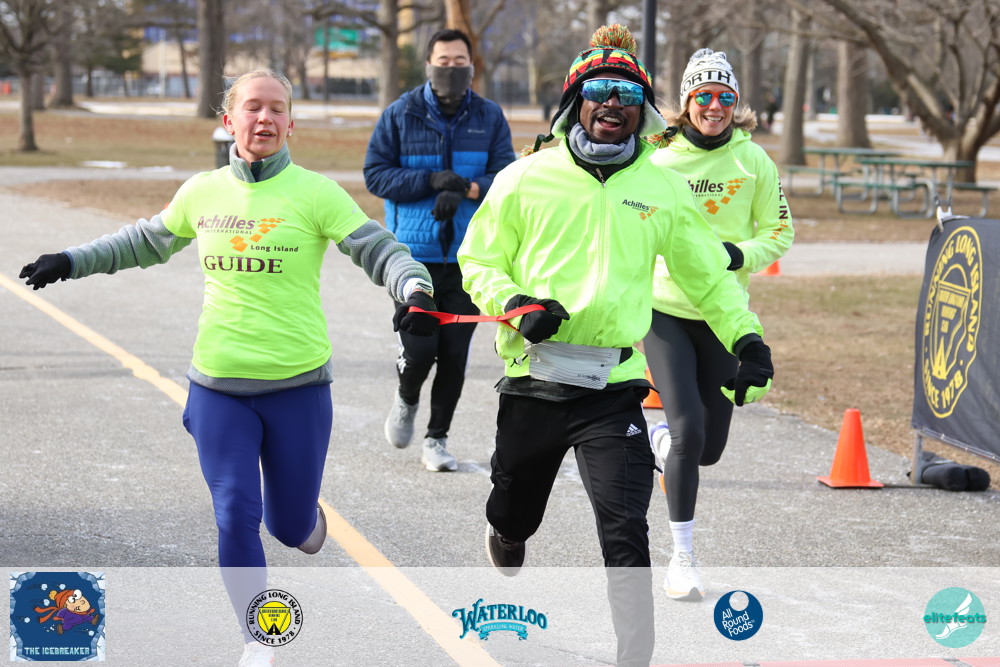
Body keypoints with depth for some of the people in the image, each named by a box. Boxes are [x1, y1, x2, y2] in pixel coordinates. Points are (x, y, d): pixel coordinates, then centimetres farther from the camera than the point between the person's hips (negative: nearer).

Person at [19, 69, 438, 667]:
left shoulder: (315, 193, -7)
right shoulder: (203, 192, 3)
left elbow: (382, 251, -10)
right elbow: (148, 241, 22)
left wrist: (415, 292, -30)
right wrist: (72, 261, 19)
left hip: (298, 386, -2)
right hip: (219, 387, 2)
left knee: (291, 526, 7)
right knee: (236, 516, -5)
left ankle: (304, 517, 45)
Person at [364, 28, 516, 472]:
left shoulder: (489, 118, 4)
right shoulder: (401, 115, 0)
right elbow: (376, 174, -3)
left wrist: (465, 188, -20)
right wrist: (431, 181, -15)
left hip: (469, 255, 2)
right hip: (415, 253, -2)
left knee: (455, 352, 3)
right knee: (419, 348, -9)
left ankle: (437, 438, 18)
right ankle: (406, 400, 25)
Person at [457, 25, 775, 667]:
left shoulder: (665, 190, 4)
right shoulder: (527, 179, 1)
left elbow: (709, 274, 15)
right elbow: (479, 260, 8)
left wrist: (747, 336, 3)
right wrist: (516, 304, -11)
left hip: (614, 389, -1)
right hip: (532, 380, 1)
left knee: (625, 533, -17)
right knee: (513, 518, 20)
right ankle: (508, 567, 55)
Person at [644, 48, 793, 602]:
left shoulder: (753, 160, -1)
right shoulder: (659, 157, -4)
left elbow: (780, 231, 5)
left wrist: (740, 254, -15)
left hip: (724, 315, 2)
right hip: (665, 310, -2)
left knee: (709, 448, 8)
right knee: (688, 430, -16)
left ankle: (665, 445, 46)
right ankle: (682, 556, -3)